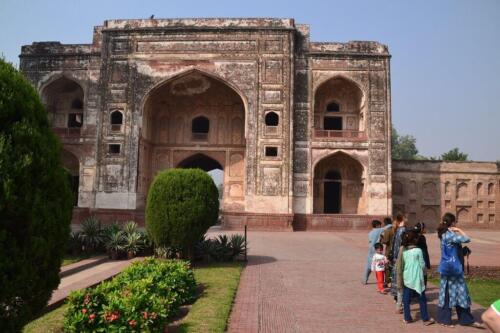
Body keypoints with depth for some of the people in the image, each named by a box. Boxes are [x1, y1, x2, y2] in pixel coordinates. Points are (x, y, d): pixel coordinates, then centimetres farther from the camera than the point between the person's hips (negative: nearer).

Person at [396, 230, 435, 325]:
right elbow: (422, 265, -4)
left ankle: (407, 318, 15)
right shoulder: (418, 251, -11)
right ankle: (426, 319, 15)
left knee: (406, 299, 8)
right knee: (422, 299, 8)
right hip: (417, 278, -4)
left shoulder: (403, 251, 1)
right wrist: (423, 269, 16)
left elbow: (400, 265, 6)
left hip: (406, 278, 4)